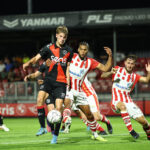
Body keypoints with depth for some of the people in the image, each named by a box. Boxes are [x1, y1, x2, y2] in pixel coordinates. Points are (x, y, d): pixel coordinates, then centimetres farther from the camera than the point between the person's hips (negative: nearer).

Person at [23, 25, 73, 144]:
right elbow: (37, 58, -4)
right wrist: (29, 63, -23)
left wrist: (68, 80, 7)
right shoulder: (49, 48, 3)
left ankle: (55, 135, 5)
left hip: (61, 82, 0)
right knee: (40, 99, -23)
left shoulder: (69, 50, 7)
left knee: (59, 108, -8)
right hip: (49, 79, 0)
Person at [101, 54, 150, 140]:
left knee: (142, 120, -7)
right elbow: (103, 76, 1)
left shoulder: (135, 76, 7)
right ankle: (131, 130, -36)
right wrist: (111, 72, -19)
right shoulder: (118, 70, 3)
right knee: (122, 105, -40)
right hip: (116, 102, -3)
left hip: (128, 102, 3)